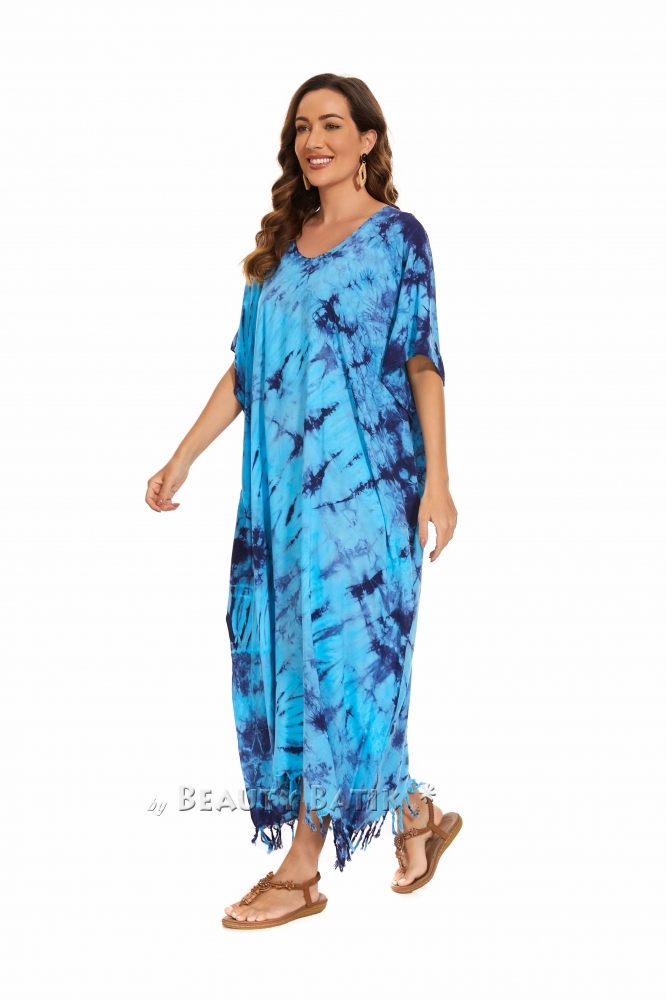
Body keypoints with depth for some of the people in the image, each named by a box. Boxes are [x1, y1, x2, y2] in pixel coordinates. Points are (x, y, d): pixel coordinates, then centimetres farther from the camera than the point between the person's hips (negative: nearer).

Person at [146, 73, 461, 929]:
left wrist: (436, 481, -13)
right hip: (282, 477, 7)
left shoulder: (397, 235, -1)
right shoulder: (281, 242, 15)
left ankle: (301, 869, 5)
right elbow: (245, 369, 15)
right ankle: (415, 815, 23)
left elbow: (423, 365, -6)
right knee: (283, 651, 6)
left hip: (364, 478, -6)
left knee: (342, 652, -4)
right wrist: (183, 459, 11)